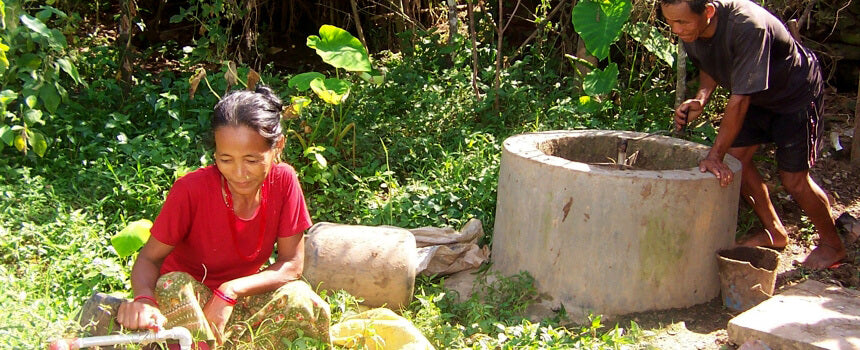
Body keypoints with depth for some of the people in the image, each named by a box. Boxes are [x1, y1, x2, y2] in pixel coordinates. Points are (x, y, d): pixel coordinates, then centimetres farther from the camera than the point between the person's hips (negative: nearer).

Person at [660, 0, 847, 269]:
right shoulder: (690, 31, -17)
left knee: (793, 179, -5)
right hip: (757, 96, 7)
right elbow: (709, 67, 4)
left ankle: (832, 244, 19)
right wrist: (701, 98, -17)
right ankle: (774, 232, 22)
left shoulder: (747, 26, -40)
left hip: (796, 94, -7)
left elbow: (740, 99, -39)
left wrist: (715, 155, -38)